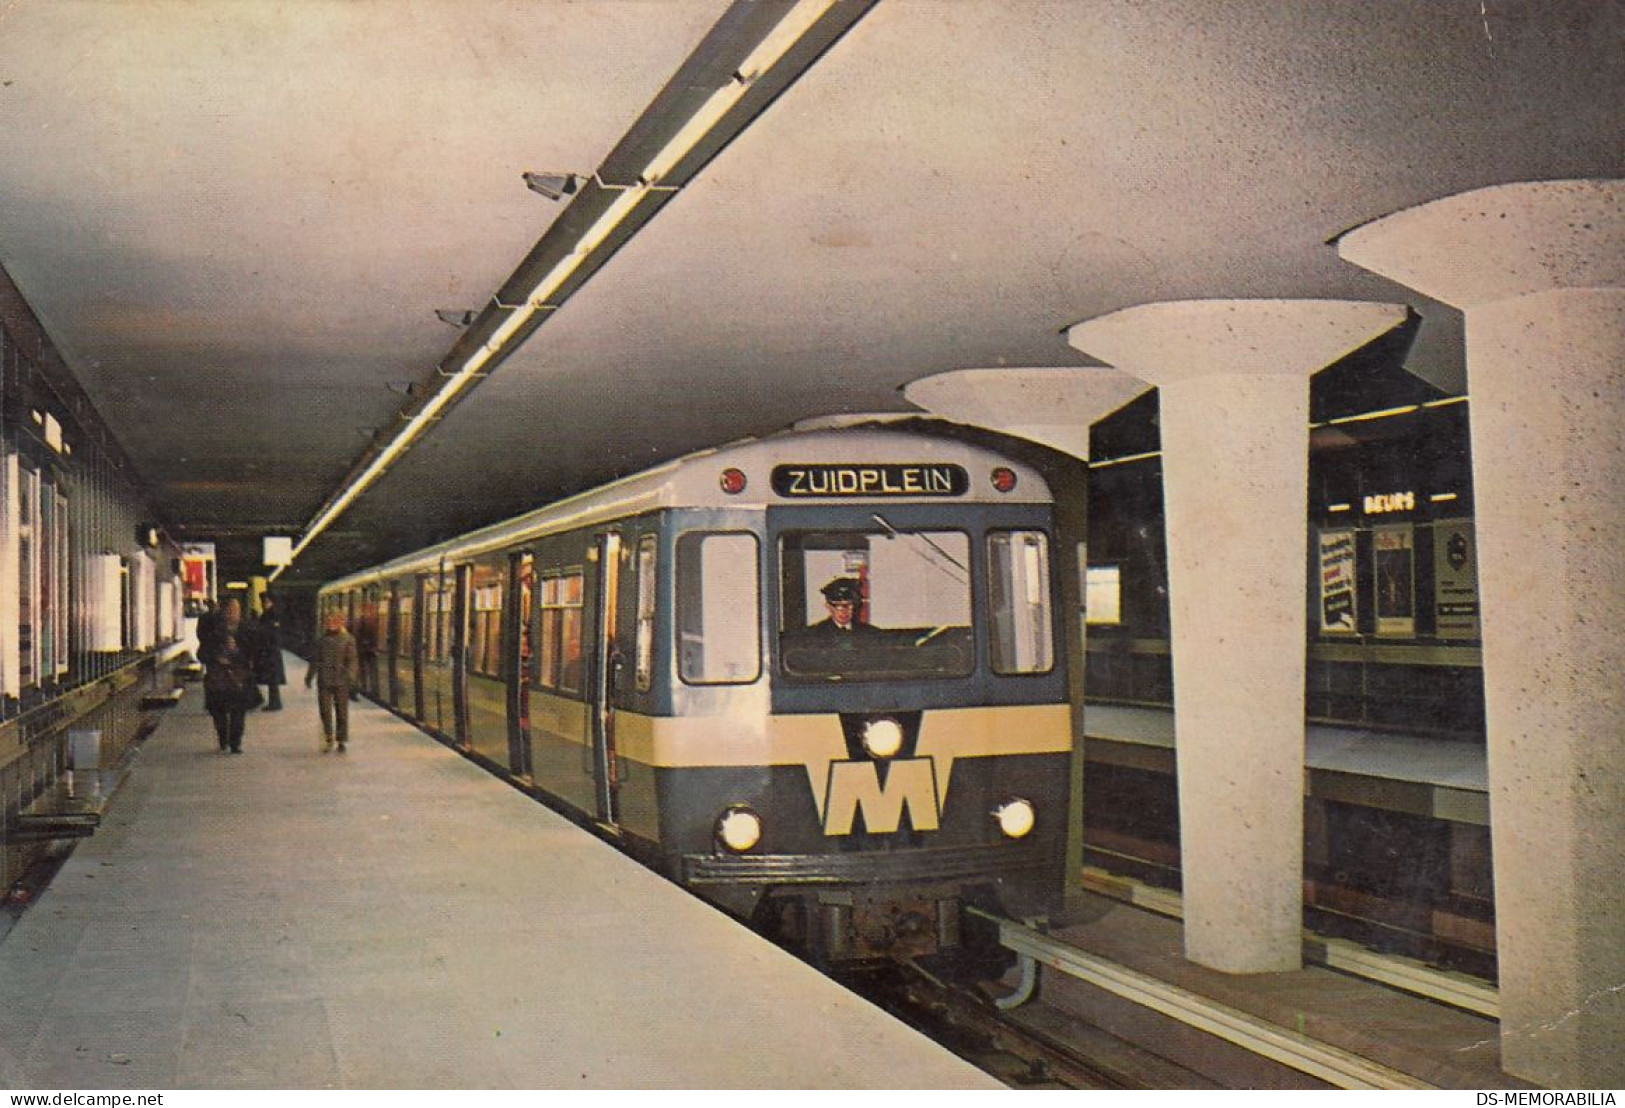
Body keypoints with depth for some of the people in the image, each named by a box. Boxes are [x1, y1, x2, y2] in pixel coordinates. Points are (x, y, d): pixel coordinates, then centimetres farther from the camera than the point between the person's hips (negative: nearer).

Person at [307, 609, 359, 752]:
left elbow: (352, 660, -1)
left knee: (341, 711, 3)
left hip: (341, 681, -2)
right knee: (325, 710, -3)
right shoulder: (322, 640, 9)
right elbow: (315, 660, 16)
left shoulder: (347, 639, 1)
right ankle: (328, 738, 8)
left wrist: (350, 676, -14)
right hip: (324, 680, 2)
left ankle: (341, 740, 12)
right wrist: (309, 676, 14)